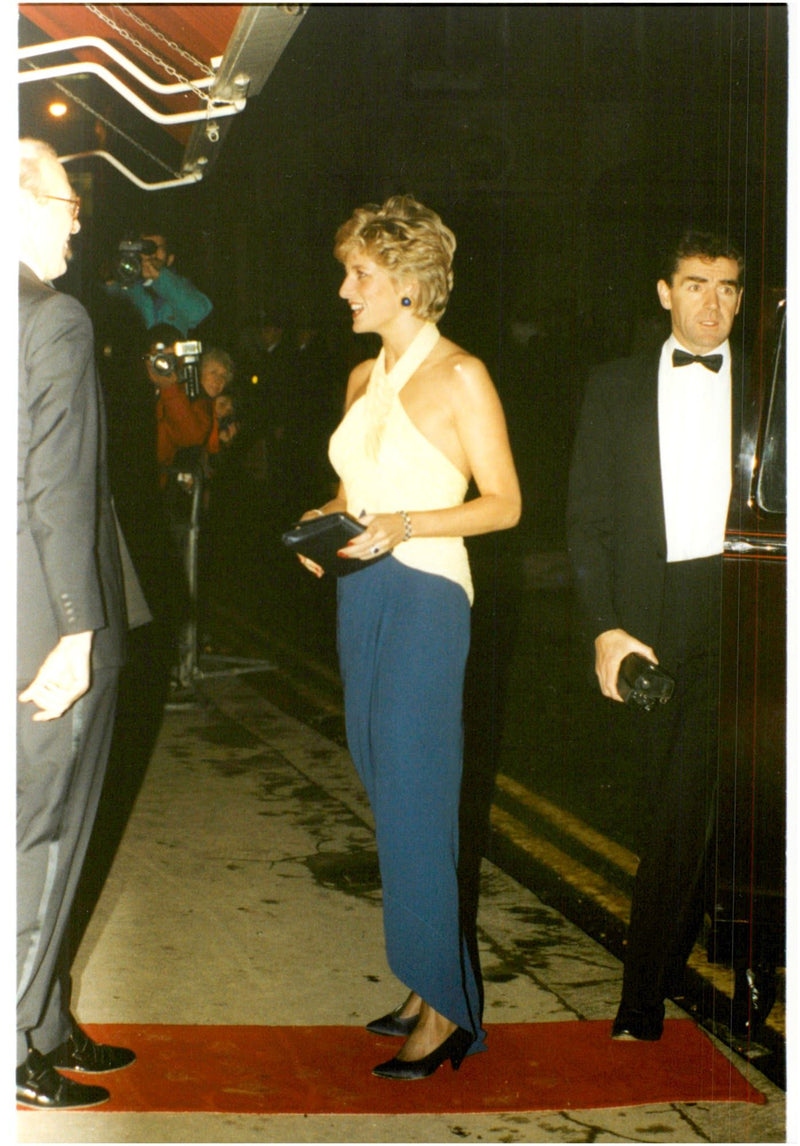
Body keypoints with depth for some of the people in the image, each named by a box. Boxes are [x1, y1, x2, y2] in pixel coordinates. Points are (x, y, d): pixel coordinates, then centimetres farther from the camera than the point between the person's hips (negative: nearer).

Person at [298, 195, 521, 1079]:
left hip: (427, 593, -7)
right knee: (387, 789, 8)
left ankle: (444, 1006, 4)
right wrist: (323, 521, 3)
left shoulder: (459, 377, -7)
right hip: (362, 592, 7)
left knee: (413, 799, -6)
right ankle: (428, 984, 17)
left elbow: (504, 503, -8)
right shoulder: (364, 379, 14)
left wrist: (405, 526, -19)